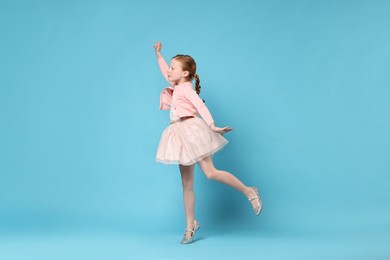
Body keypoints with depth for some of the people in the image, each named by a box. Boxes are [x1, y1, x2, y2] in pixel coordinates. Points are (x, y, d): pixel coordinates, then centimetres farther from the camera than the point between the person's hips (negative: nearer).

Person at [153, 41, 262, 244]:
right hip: (181, 136, 9)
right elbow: (165, 72, 37)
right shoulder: (178, 87, 18)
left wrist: (212, 126, -30)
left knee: (211, 173, -17)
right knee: (186, 184, 7)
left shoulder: (186, 88, -7)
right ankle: (191, 224, 12)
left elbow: (201, 106, -19)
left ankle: (249, 192, -4)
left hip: (192, 131, -9)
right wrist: (159, 55, 41)